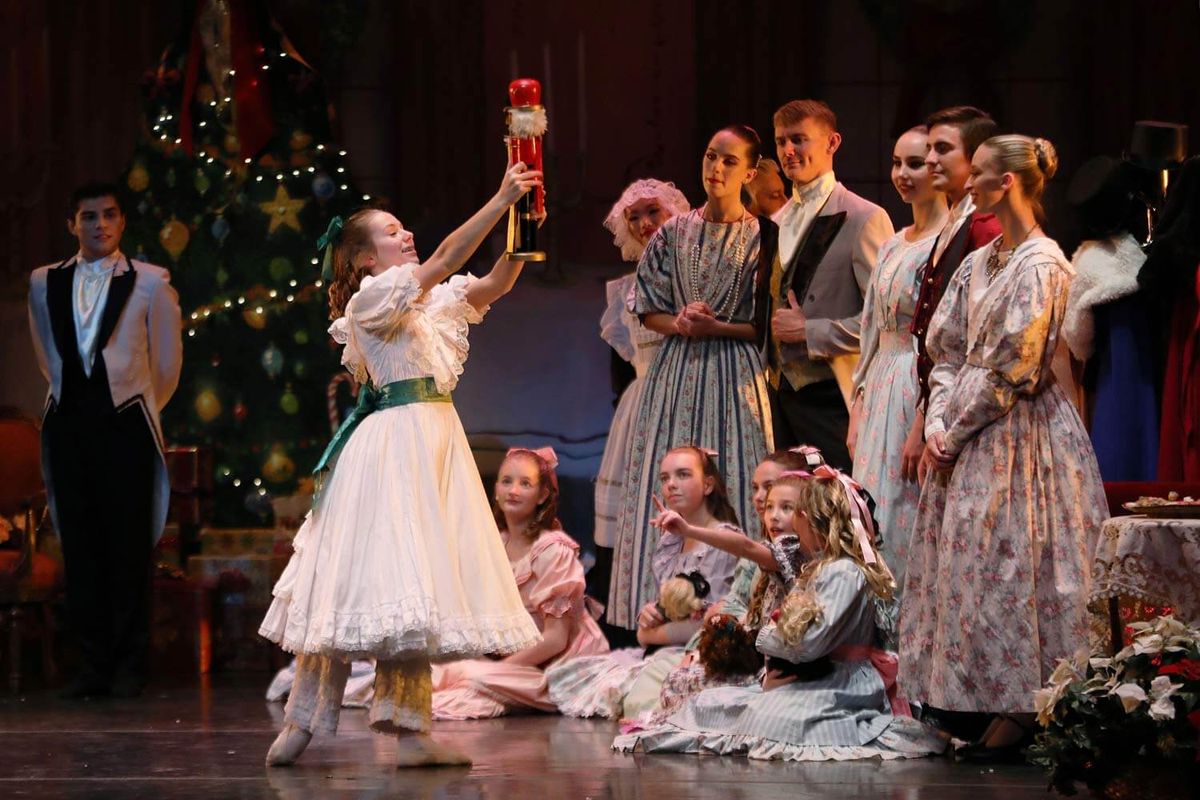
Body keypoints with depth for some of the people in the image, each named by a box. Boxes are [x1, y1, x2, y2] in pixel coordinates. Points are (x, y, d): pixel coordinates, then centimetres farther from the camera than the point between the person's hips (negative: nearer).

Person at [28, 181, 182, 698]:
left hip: (125, 423, -3)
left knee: (130, 545, -2)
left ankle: (130, 665, 3)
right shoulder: (45, 283, 10)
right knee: (79, 544, 3)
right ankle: (93, 662, 8)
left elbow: (167, 361, 9)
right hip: (69, 424, 3)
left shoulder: (150, 282, 1)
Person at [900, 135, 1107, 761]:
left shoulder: (1041, 265, -12)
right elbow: (948, 350, 13)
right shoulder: (979, 263, 13)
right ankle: (969, 698, 14)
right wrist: (937, 422, -1)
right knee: (965, 563, 8)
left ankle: (1017, 713, -3)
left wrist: (958, 428, -12)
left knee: (1007, 567, -7)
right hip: (968, 439, 8)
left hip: (1017, 436, -8)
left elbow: (1012, 369, -16)